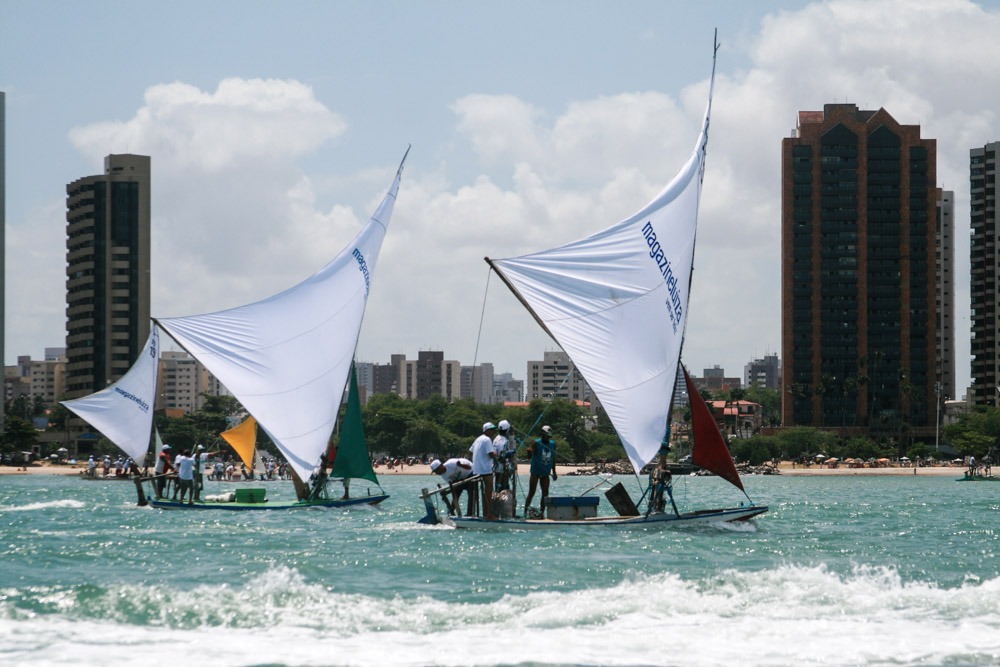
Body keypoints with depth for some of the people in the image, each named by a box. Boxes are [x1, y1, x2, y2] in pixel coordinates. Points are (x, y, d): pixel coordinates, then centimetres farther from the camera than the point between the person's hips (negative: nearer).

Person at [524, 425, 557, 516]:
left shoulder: (553, 444, 5)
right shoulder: (537, 443, -10)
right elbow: (530, 455, -22)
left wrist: (554, 472, 17)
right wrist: (529, 451, -45)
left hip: (545, 474, 5)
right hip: (535, 472, -5)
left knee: (545, 493, 1)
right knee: (531, 493, -8)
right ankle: (526, 511, -8)